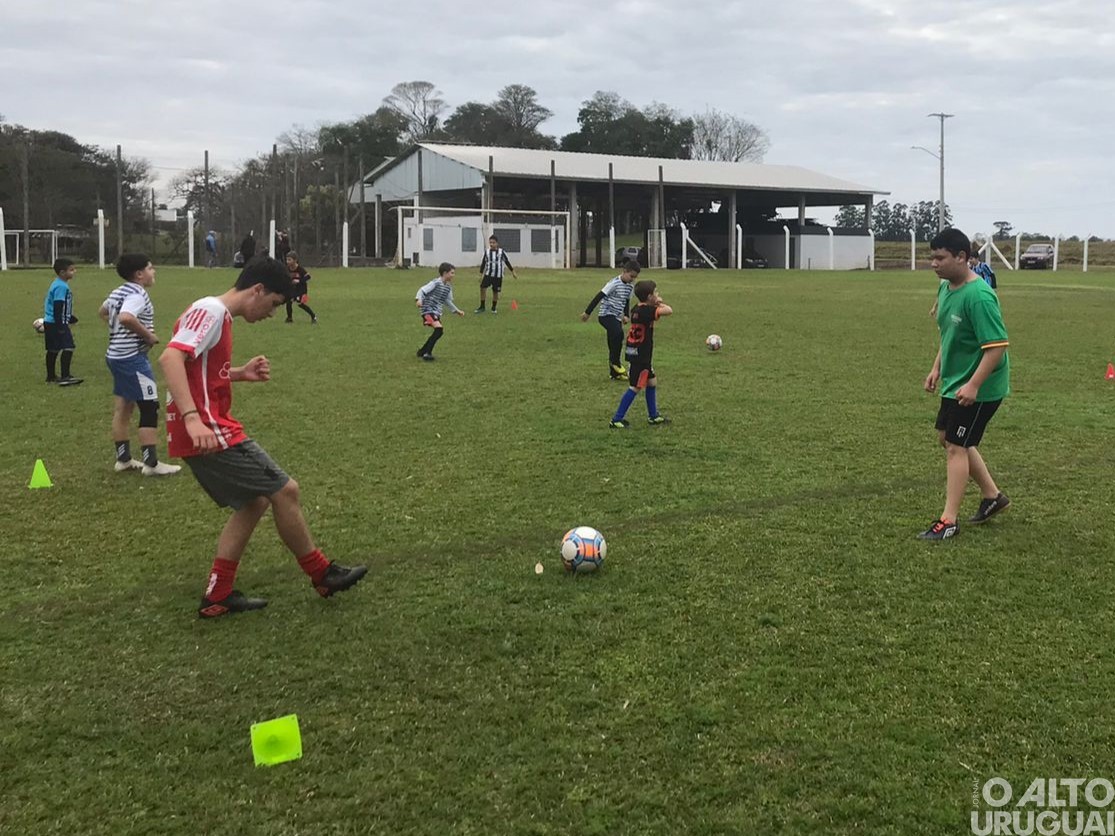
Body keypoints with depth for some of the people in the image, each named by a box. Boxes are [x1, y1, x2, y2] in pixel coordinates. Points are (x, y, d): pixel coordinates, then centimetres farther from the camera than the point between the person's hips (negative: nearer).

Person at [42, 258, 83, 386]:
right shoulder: (61, 287, -17)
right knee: (68, 348, -12)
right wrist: (60, 327, -22)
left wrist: (70, 318, 34)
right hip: (56, 324, -11)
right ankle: (65, 377, -14)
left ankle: (51, 376, 22)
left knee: (53, 350, 15)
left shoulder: (58, 284, 16)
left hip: (50, 323, 11)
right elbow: (58, 307, -21)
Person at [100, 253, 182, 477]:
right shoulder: (137, 295, -17)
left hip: (116, 354, 10)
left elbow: (103, 311, 31)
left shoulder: (118, 292, 14)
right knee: (150, 408, -6)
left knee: (122, 408, 14)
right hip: (132, 358, -10)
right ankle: (151, 463, -4)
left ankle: (123, 458, 21)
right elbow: (126, 317, -36)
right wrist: (149, 335, -23)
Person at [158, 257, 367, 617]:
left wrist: (241, 373, 11)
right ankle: (322, 574, 13)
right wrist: (192, 418, -36)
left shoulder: (217, 314, 17)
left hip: (206, 433, 10)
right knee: (285, 491, -2)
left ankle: (217, 597, 17)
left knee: (254, 502, 16)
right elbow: (170, 358, -27)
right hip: (208, 432, -10)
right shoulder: (211, 310, -13)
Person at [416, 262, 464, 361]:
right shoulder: (436, 283, -14)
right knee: (439, 329, -24)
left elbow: (447, 301, 24)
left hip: (437, 312, 9)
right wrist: (418, 299, -34)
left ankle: (422, 352, 25)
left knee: (439, 332, 11)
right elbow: (422, 290, -17)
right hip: (428, 311, -9)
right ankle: (427, 353, -19)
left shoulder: (448, 287, 10)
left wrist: (457, 311, 26)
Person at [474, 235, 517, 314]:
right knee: (482, 288, -14)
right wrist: (481, 274, 7)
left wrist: (513, 272, 7)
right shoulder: (487, 252, 1)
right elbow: (483, 263, 8)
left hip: (498, 276, -1)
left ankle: (493, 308, 22)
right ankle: (482, 307, -3)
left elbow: (507, 262, 4)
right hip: (488, 274, 1)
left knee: (495, 292, 4)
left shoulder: (501, 252, -5)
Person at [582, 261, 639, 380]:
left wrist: (625, 315, 14)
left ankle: (614, 373, 13)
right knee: (619, 334, -30)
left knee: (613, 344, 7)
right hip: (607, 315, -8)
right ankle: (615, 362, -16)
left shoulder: (630, 286, 8)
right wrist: (588, 312, -13)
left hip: (616, 317, 8)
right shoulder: (614, 283, -16)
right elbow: (599, 297, -15)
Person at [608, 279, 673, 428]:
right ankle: (616, 420, 1)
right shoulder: (646, 311, -22)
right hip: (639, 356, -10)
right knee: (636, 387, -3)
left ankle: (653, 416, 29)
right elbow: (668, 311, -30)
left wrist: (657, 304, 5)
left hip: (640, 355, 10)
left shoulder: (637, 309, 6)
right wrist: (660, 304, -9)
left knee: (652, 382, 19)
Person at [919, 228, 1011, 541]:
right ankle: (992, 496, 34)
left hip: (976, 389, -10)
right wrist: (937, 368, 14)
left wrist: (972, 385, -30)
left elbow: (997, 345, -28)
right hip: (954, 381, 10)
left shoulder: (979, 296, -26)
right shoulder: (946, 287, 3)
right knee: (947, 437, 19)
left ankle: (948, 521, 6)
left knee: (956, 447, -4)